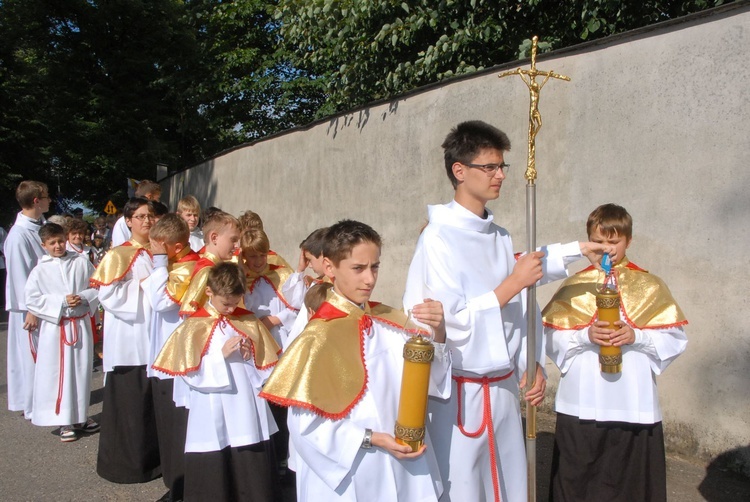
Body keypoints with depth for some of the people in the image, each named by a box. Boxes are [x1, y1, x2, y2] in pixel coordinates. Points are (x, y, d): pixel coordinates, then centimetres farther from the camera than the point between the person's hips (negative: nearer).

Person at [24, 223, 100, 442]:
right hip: (54, 327, -1)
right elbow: (31, 300, -7)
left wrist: (84, 297, -14)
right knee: (58, 373, 2)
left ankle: (80, 416, 27)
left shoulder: (81, 262, 1)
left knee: (82, 371, 10)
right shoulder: (40, 270, -3)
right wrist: (62, 301, -13)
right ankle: (64, 421, 13)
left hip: (81, 324, 2)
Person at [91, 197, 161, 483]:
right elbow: (109, 294, -14)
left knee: (155, 396, 8)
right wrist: (141, 287, -14)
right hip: (128, 334, -5)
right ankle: (127, 460, 13)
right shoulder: (117, 255, -4)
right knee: (130, 398, -2)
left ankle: (153, 456, 21)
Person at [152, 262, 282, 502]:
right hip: (213, 417, -2)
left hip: (249, 411, 2)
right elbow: (191, 374, -9)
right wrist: (221, 354, -15)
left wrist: (251, 355, -10)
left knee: (253, 480, 9)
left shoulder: (249, 321, 5)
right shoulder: (194, 326, -3)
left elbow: (266, 365, 8)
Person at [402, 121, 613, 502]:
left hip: (505, 386, 7)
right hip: (462, 392, -7)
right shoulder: (438, 238, -16)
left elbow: (519, 309, 10)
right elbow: (452, 324, -21)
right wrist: (513, 283, -19)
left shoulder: (501, 237, 7)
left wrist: (530, 365, 2)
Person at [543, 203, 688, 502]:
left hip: (634, 408, 0)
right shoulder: (574, 286, 4)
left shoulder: (650, 287, 5)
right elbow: (552, 339, 1)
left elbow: (676, 339, 1)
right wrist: (585, 335, -15)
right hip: (580, 406, 0)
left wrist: (637, 336, -14)